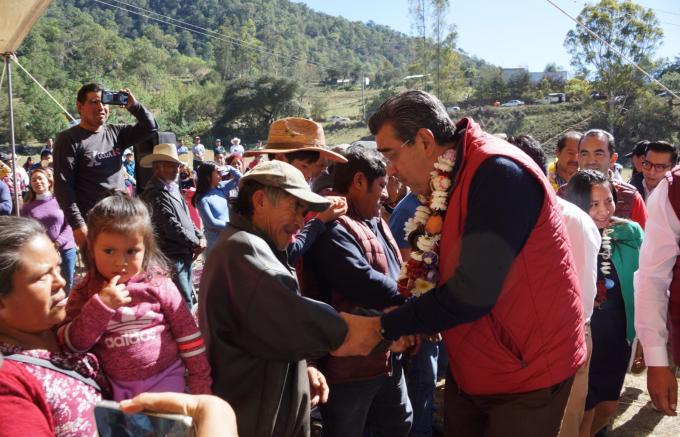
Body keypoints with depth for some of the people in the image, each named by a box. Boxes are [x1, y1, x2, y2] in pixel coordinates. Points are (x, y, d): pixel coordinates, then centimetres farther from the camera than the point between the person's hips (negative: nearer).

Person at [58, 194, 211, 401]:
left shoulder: (159, 284, -6)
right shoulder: (85, 292, -2)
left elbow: (187, 331, 0)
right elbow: (70, 343, -10)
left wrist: (200, 379, 1)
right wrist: (100, 306, -22)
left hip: (166, 379, -1)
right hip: (116, 389, 1)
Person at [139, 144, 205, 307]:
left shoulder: (173, 189, 14)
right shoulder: (155, 194, -16)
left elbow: (186, 219, 18)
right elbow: (172, 228, -21)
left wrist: (200, 237, 1)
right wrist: (196, 243, -9)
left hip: (185, 255, 10)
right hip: (172, 258, -10)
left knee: (187, 298, 17)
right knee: (184, 304, -11)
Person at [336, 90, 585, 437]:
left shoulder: (497, 173, -25)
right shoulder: (446, 181, 3)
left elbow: (472, 294, -29)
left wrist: (382, 328, -21)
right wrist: (409, 324, -8)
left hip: (525, 373, -8)